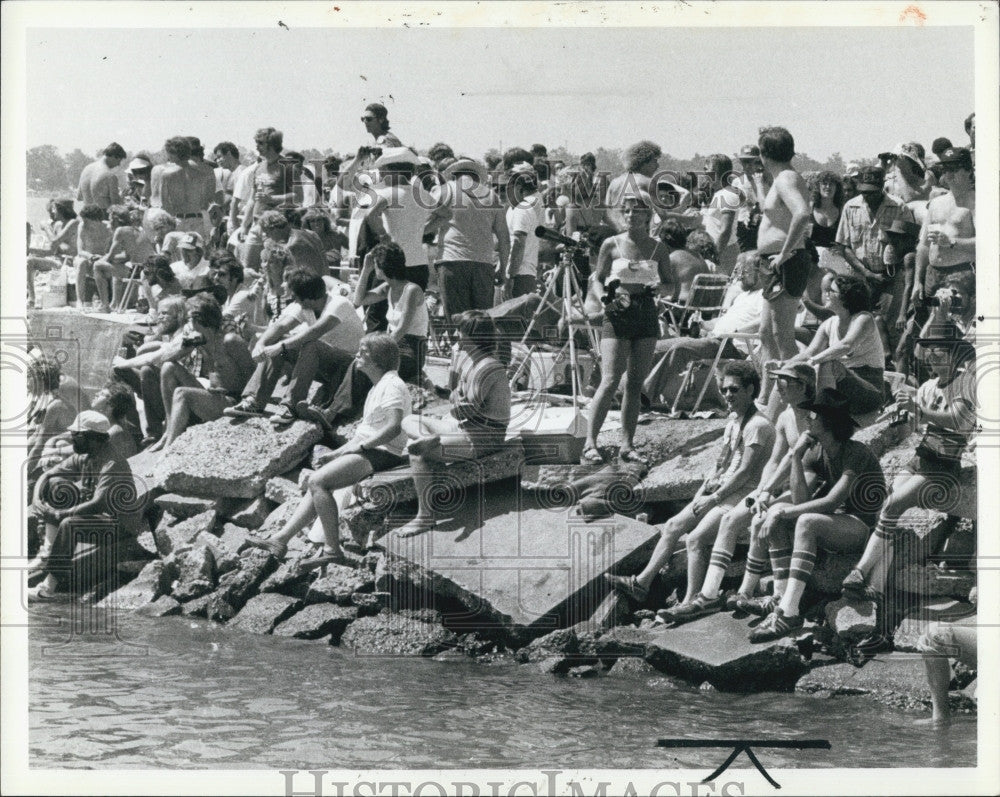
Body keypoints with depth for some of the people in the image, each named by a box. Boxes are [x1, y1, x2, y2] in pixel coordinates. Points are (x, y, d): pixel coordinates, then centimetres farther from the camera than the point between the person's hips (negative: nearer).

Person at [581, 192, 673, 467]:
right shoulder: (612, 245, 3)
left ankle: (627, 445, 8)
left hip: (646, 313, 3)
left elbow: (670, 285, 14)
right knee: (610, 380, -14)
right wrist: (610, 295, -13)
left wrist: (658, 285, -8)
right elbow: (597, 281, 7)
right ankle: (590, 444, -16)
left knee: (635, 383, 4)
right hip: (618, 313, -3)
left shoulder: (657, 248, 8)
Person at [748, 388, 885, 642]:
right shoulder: (815, 454, 6)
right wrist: (796, 457, -12)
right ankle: (781, 601, -20)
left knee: (807, 522, -33)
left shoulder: (856, 453, -15)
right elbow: (801, 500, -6)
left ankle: (789, 612, -39)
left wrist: (784, 513, -23)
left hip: (863, 528, -8)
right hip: (834, 521, 8)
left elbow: (832, 501, -24)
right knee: (775, 513, -10)